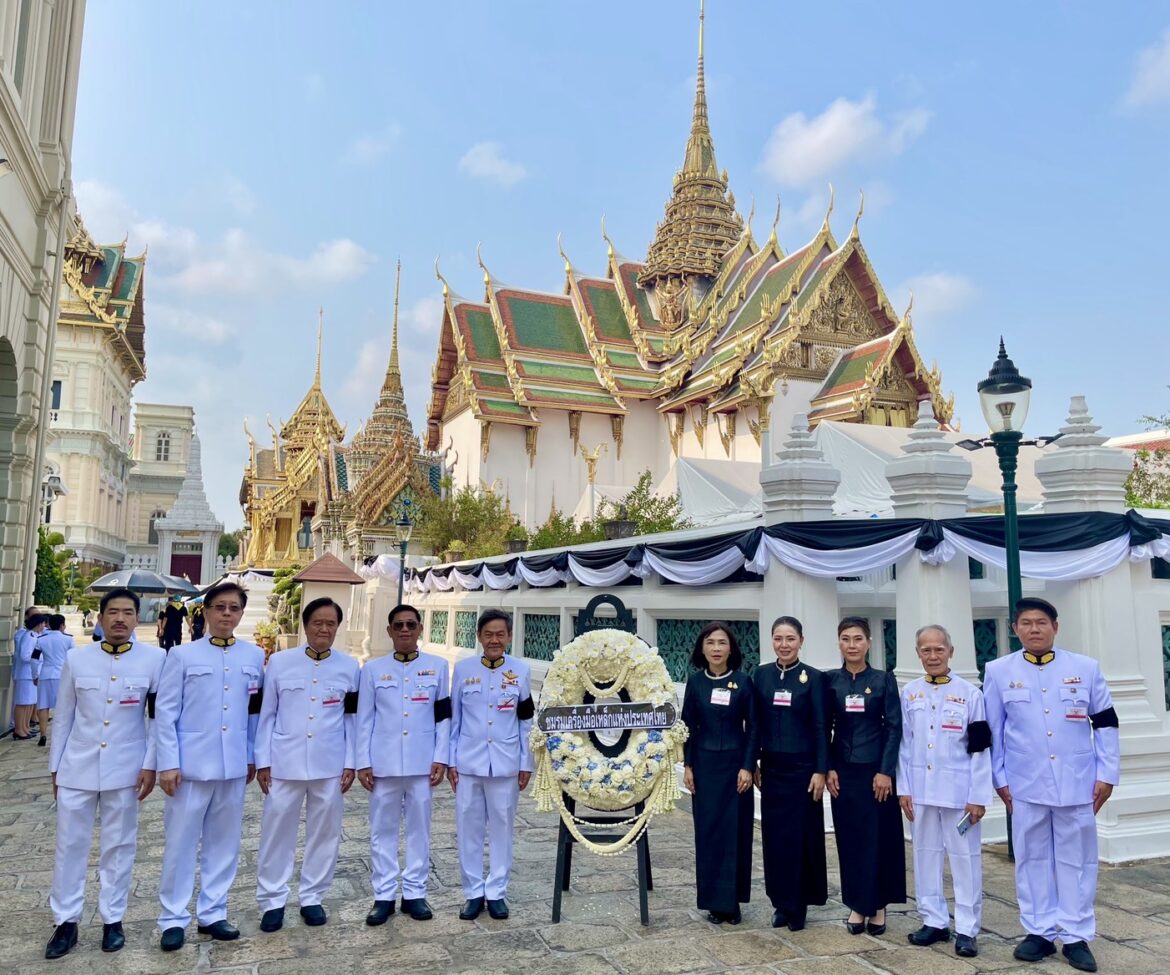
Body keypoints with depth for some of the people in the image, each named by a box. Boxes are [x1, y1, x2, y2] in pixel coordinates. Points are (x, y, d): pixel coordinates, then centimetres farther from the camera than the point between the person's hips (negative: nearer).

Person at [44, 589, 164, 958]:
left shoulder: (154, 659, -6)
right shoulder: (76, 659, 0)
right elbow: (63, 718, 7)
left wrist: (150, 765, -6)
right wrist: (55, 766, 9)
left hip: (124, 769, -1)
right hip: (77, 768, 2)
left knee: (119, 846, 9)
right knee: (69, 845, 9)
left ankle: (112, 920, 24)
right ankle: (66, 921, 25)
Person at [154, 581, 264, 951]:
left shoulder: (255, 656, 5)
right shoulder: (182, 655, -3)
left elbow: (256, 710, 10)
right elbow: (165, 712, -4)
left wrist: (252, 756, 9)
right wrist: (168, 763, -9)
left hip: (234, 766, 3)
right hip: (192, 764, -3)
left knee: (224, 843, 11)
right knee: (181, 842, 6)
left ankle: (212, 914, 25)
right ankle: (173, 919, 20)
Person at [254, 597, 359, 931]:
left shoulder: (349, 667, 2)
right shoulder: (280, 663, 0)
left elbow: (353, 719, 5)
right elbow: (267, 715, 3)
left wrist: (350, 763, 1)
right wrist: (262, 761, 1)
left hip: (330, 765, 1)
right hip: (285, 763, -1)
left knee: (325, 833, 8)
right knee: (277, 832, 6)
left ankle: (312, 897, 25)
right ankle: (272, 900, 22)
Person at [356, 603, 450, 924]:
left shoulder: (438, 666, 3)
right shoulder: (373, 669, 2)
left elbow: (444, 717, 4)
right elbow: (364, 720, 2)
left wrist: (441, 758, -2)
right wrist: (363, 762, -2)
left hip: (422, 764, 0)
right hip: (383, 763, 0)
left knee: (419, 828, 8)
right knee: (382, 829, 7)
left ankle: (415, 893, 21)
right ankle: (384, 895, 19)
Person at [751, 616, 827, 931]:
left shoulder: (813, 677, -6)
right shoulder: (761, 675, 3)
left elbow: (821, 727, -7)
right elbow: (756, 723, 7)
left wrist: (821, 770, -10)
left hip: (802, 766, -3)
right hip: (771, 766, 3)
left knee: (801, 834, 3)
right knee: (774, 833, 8)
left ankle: (798, 904, 17)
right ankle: (781, 901, 20)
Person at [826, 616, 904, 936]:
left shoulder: (883, 679, -2)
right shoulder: (830, 680, 2)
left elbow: (894, 727, -4)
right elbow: (824, 728, 4)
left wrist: (885, 770, -10)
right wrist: (828, 768, -3)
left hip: (875, 769, -2)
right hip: (843, 770, 2)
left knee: (879, 837, 4)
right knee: (849, 837, 7)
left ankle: (878, 905, 18)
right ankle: (857, 904, 19)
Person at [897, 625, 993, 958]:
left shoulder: (970, 693, -5)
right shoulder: (909, 693, 4)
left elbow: (980, 749, -5)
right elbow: (904, 744, 6)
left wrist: (978, 797, -8)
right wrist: (904, 789, 3)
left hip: (959, 791, -3)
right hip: (921, 790, 3)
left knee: (965, 859, 4)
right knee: (926, 856, 10)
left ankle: (967, 929, 15)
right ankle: (934, 921, 23)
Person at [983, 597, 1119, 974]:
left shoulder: (1086, 668, 1)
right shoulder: (999, 671, -1)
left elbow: (1105, 724, 5)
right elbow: (992, 730, 3)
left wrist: (1107, 774, 1)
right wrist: (999, 779, 2)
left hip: (1077, 783, 0)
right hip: (1025, 784, 0)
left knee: (1076, 859, 7)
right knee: (1032, 858, 8)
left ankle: (1076, 936, 18)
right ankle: (1039, 932, 19)